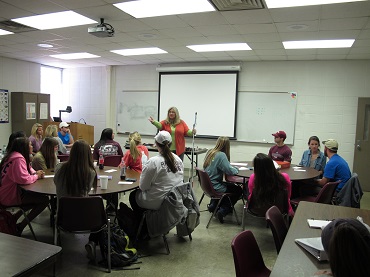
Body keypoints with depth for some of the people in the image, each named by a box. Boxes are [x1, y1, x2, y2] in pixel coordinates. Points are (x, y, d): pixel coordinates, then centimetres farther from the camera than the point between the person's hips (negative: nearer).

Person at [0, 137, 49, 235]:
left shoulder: (14, 155, 12)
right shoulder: (18, 159, -21)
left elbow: (28, 170, 20)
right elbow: (24, 179, -32)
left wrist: (35, 173, -2)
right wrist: (36, 176, -12)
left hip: (8, 191, 11)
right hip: (9, 196, -11)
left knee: (37, 197, 22)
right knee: (44, 200, -11)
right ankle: (20, 227, -2)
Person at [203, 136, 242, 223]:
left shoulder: (209, 152, 2)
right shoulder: (221, 155, -22)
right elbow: (230, 171, -25)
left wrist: (232, 167, 9)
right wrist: (236, 168, -4)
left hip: (207, 184, 8)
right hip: (214, 188, -8)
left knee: (229, 185, 32)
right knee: (238, 190, 10)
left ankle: (213, 205, 27)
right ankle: (223, 211, 4)